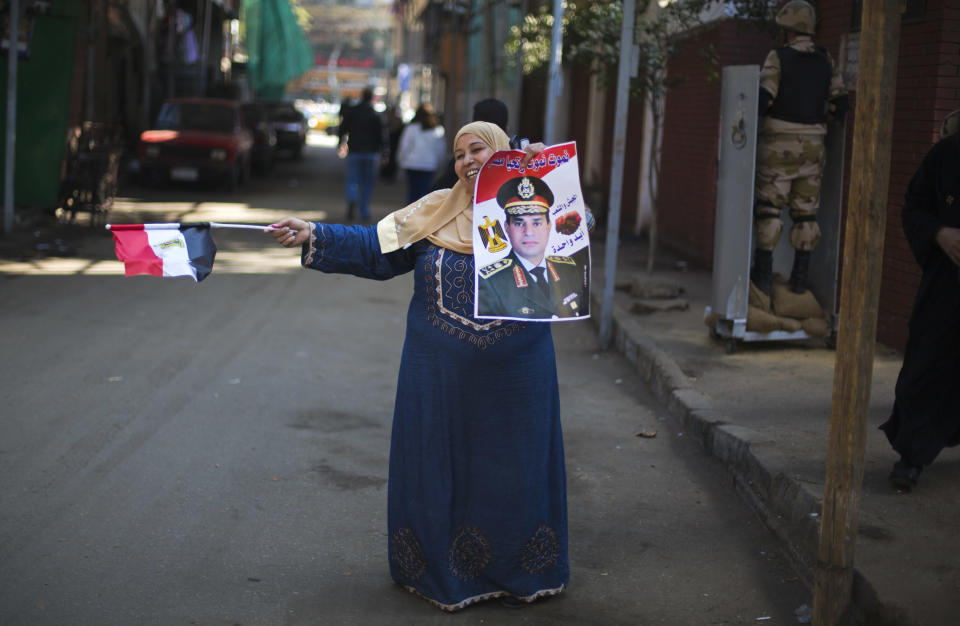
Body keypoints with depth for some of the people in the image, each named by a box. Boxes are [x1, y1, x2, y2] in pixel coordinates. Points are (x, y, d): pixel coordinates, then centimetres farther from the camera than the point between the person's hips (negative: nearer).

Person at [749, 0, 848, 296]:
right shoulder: (826, 60, 5)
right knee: (805, 212, 10)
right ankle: (800, 277, 9)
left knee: (769, 208, 2)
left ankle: (763, 274, -2)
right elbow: (840, 103, 5)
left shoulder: (778, 57, -9)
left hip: (778, 145, -4)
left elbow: (762, 98, -18)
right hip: (811, 146, 4)